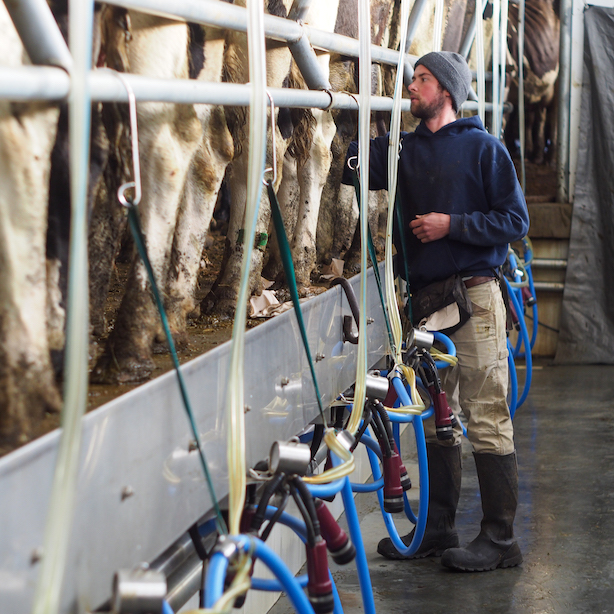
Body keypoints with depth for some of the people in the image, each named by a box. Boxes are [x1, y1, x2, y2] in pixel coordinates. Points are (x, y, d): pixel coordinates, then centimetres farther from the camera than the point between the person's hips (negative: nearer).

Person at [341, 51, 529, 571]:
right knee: (436, 419, 11)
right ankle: (438, 529, 20)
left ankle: (500, 538, 1)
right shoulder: (404, 149, 13)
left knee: (487, 420, -4)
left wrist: (452, 225, -12)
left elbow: (515, 221, -4)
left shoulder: (482, 147, -2)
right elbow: (350, 166, 2)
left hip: (474, 296, -6)